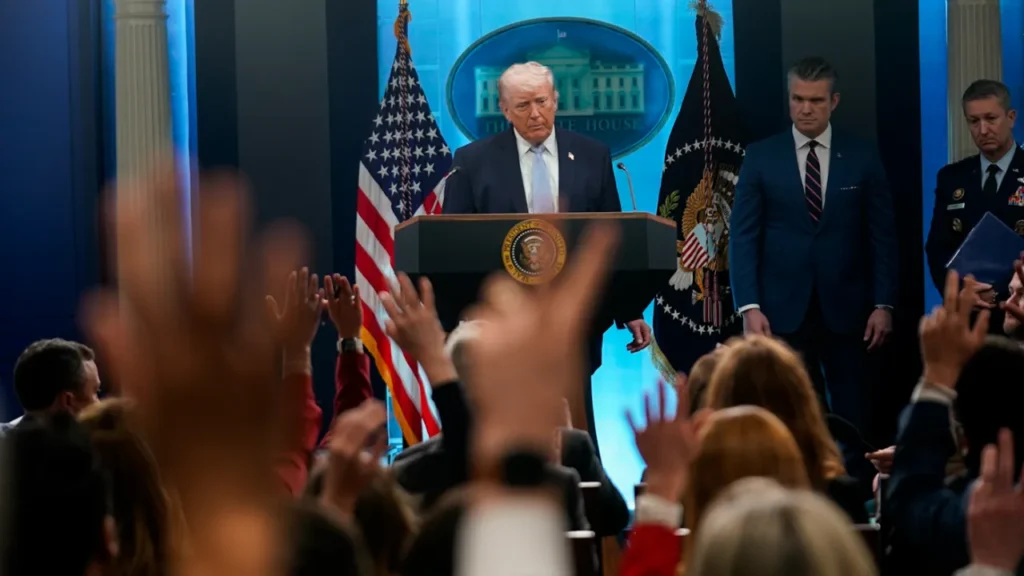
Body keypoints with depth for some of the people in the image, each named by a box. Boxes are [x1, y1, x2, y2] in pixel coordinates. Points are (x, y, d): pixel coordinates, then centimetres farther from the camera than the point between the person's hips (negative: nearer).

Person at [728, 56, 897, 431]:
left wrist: (884, 304, -3)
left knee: (851, 415, 4)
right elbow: (743, 236, 0)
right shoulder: (761, 157, 3)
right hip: (784, 309, -1)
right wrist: (749, 306, -10)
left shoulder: (862, 158, 5)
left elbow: (882, 236, 5)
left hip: (846, 309, 1)